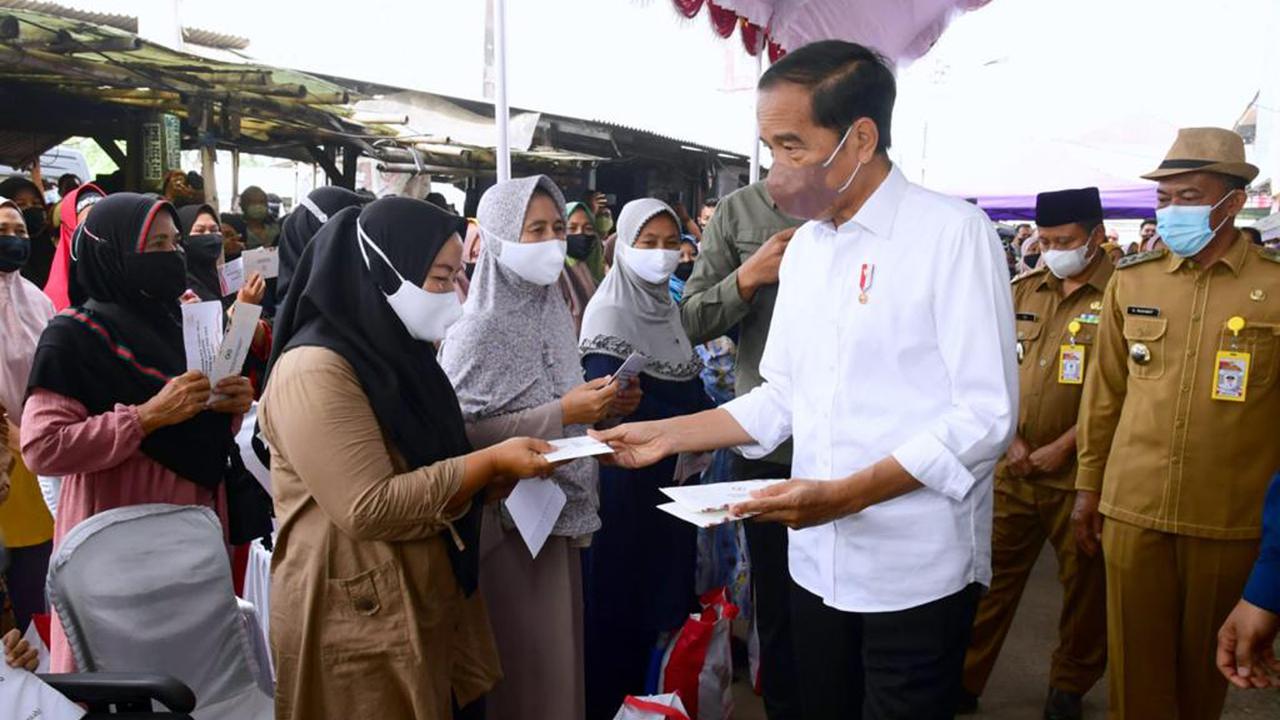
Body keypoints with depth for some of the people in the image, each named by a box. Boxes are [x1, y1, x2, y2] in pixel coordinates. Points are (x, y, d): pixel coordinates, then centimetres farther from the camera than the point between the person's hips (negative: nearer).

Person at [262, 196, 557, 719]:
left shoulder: (395, 354, 10)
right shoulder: (315, 371, -20)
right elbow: (372, 509, -26)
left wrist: (504, 469, -1)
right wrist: (491, 462, -22)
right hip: (359, 627, -8)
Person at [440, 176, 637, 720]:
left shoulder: (555, 312, 7)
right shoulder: (479, 328, -16)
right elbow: (461, 432, -22)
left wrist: (602, 406, -2)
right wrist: (562, 414, -24)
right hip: (509, 518, -7)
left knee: (558, 649, 17)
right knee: (521, 660, 5)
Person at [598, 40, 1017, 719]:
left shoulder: (952, 233, -12)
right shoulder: (804, 247, 8)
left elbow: (985, 416, -17)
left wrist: (845, 494, -24)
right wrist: (669, 434, 3)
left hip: (916, 573, -5)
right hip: (817, 561, 6)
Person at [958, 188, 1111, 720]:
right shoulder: (1023, 291, 8)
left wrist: (1063, 447, -14)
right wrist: (1011, 439, -2)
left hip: (1079, 471, -3)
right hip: (1013, 468, 4)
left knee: (1084, 583, 12)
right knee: (992, 574, 10)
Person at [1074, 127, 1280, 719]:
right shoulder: (1131, 281, 3)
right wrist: (1088, 486, 10)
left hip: (1230, 520, -1)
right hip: (1133, 508, 1)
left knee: (1205, 666, 16)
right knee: (1136, 661, 9)